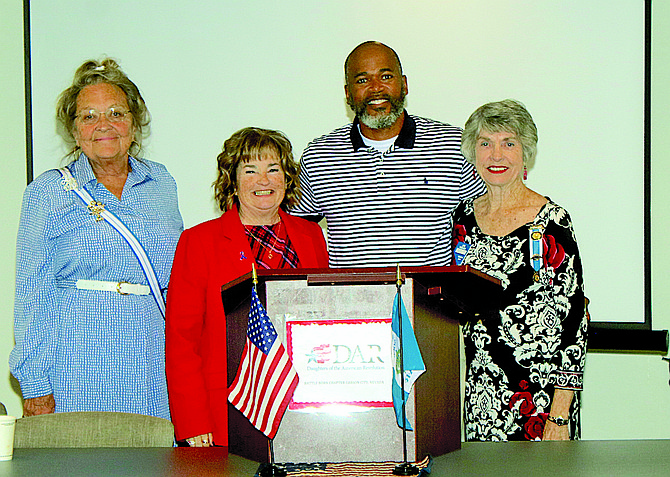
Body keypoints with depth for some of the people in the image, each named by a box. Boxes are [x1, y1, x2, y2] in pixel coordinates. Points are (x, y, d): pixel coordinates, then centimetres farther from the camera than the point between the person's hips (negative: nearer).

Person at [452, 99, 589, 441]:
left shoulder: (551, 223, -8)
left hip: (536, 391, -4)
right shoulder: (464, 216, 8)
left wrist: (560, 416, -14)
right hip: (475, 394, 4)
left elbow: (573, 318, -9)